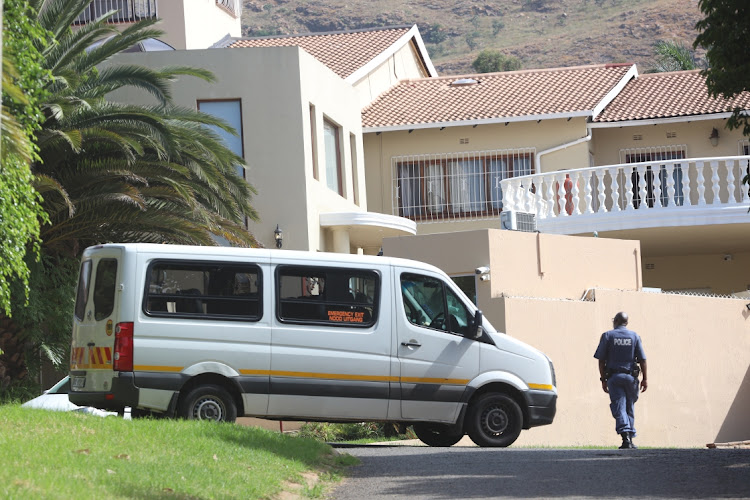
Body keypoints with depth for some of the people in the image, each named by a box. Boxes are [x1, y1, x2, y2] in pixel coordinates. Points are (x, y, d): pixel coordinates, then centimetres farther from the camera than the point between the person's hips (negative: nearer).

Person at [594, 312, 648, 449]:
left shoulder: (607, 336, 1)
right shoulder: (634, 336, 6)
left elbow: (601, 360, -2)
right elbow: (642, 359, 2)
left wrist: (603, 380, 3)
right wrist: (645, 378, 5)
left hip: (614, 377, -2)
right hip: (630, 377, 2)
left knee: (619, 408, -5)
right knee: (629, 408, 14)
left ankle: (625, 436, -21)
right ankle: (630, 436, 14)